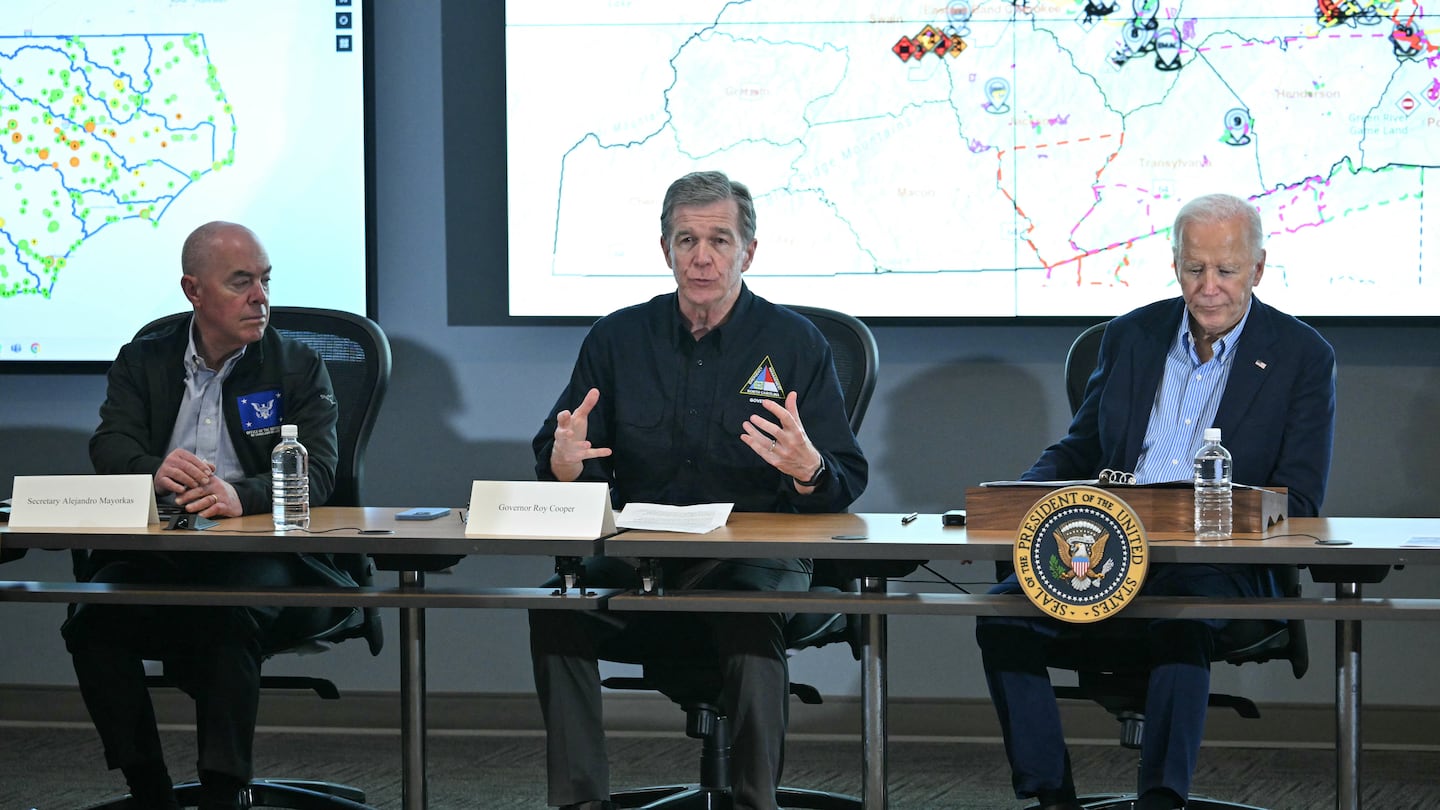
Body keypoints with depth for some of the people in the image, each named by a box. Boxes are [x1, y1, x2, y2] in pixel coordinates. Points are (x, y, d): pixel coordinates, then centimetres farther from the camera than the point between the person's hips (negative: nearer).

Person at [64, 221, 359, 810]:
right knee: (93, 618, -26)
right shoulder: (143, 362, 14)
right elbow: (110, 447, -2)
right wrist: (155, 472, -27)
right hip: (156, 555, 2)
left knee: (227, 619, -34)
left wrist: (241, 495, -28)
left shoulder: (298, 368, 8)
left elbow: (316, 474, -6)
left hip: (262, 557, -2)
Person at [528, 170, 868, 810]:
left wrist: (808, 468, -25)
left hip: (756, 557, -2)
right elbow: (553, 458, 9)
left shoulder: (795, 343, 2)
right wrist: (563, 463, -17)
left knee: (750, 620, -36)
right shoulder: (617, 339, 9)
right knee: (557, 607, -27)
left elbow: (847, 484, -1)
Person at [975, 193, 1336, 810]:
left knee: (1181, 621, -38)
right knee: (1006, 609, -22)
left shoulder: (1303, 358, 3)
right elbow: (1078, 450, 21)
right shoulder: (1131, 337, 15)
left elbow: (1297, 503, -2)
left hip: (1218, 564, -4)